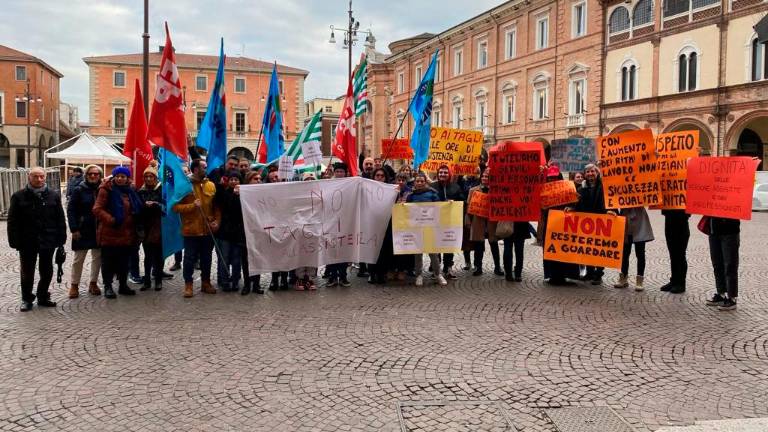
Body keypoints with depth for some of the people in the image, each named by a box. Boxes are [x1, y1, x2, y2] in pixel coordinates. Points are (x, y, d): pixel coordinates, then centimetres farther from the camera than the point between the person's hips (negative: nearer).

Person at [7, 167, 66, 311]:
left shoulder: (53, 195, 2)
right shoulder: (19, 196, -2)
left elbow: (60, 219, 3)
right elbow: (13, 222, -3)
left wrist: (61, 238, -2)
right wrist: (14, 241, -9)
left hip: (48, 241, 1)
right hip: (27, 242, -1)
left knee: (47, 272, 10)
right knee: (27, 272, 9)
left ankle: (43, 297, 25)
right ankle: (27, 299, 22)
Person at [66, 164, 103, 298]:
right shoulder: (79, 190, -4)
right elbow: (70, 210, -6)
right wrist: (74, 229, -12)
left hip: (99, 230, 3)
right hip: (83, 230, -3)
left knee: (98, 257, 9)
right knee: (79, 258, 5)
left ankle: (93, 283, 22)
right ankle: (74, 285, 17)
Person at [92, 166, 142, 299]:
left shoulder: (130, 191, 11)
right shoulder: (106, 190, -7)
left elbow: (136, 210, 23)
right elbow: (97, 209, -13)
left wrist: (135, 226, 12)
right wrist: (110, 219, -23)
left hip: (127, 233, 6)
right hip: (110, 233, -6)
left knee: (124, 260, 13)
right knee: (108, 260, 1)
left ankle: (123, 285, 24)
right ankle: (107, 287, 9)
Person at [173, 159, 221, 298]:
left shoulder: (211, 185, 6)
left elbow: (216, 206, 10)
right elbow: (176, 207, -7)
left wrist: (217, 221, -3)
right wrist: (192, 206, -19)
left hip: (208, 230, 3)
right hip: (191, 230, -3)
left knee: (207, 258, 13)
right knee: (190, 259, 4)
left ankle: (206, 282, 26)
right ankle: (188, 284, 16)